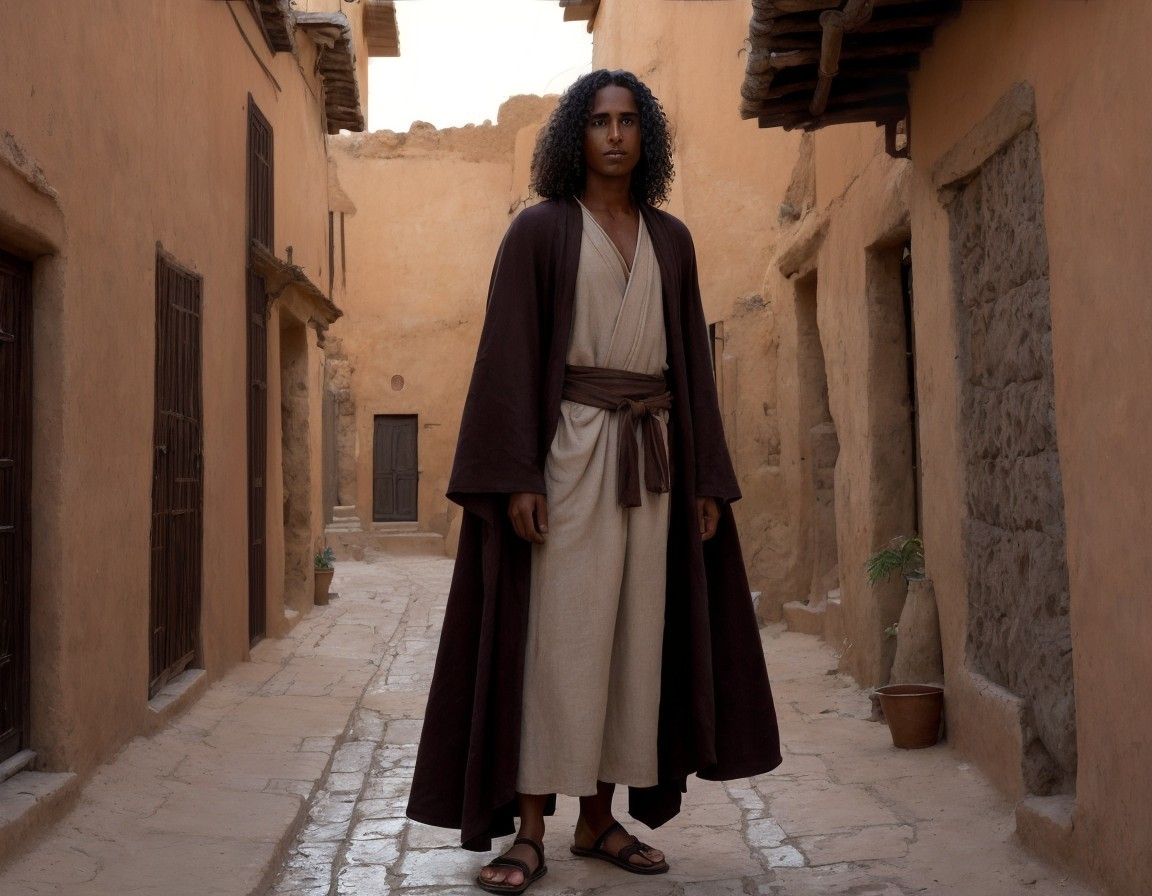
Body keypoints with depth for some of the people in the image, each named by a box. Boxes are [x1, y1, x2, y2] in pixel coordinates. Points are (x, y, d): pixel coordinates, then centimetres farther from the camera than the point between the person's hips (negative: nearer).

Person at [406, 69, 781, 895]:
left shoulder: (671, 240, 13)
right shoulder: (538, 230, 0)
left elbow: (691, 360, 13)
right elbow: (510, 357, -6)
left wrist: (705, 478, 7)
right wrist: (515, 478, -15)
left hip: (649, 455, 5)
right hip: (567, 448, -5)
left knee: (633, 633, 4)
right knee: (557, 635, -7)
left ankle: (598, 820, 14)